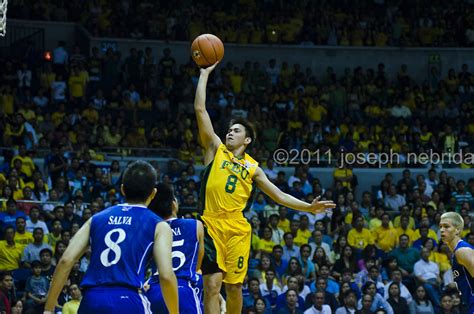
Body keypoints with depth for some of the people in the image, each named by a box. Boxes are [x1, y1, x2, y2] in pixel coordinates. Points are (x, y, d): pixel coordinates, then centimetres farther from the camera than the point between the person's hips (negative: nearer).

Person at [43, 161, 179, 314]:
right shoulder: (158, 226, 10)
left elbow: (66, 260, 9)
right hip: (128, 301, -4)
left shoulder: (97, 219, 20)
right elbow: (166, 276, -4)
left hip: (91, 300, 4)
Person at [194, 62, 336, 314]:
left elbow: (279, 195, 17)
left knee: (234, 286, 6)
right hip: (211, 225, -2)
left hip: (237, 229, 2)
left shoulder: (252, 168, 15)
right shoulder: (216, 149, 10)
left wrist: (309, 208, 7)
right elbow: (200, 109, 4)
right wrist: (205, 74, 3)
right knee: (212, 285, -10)